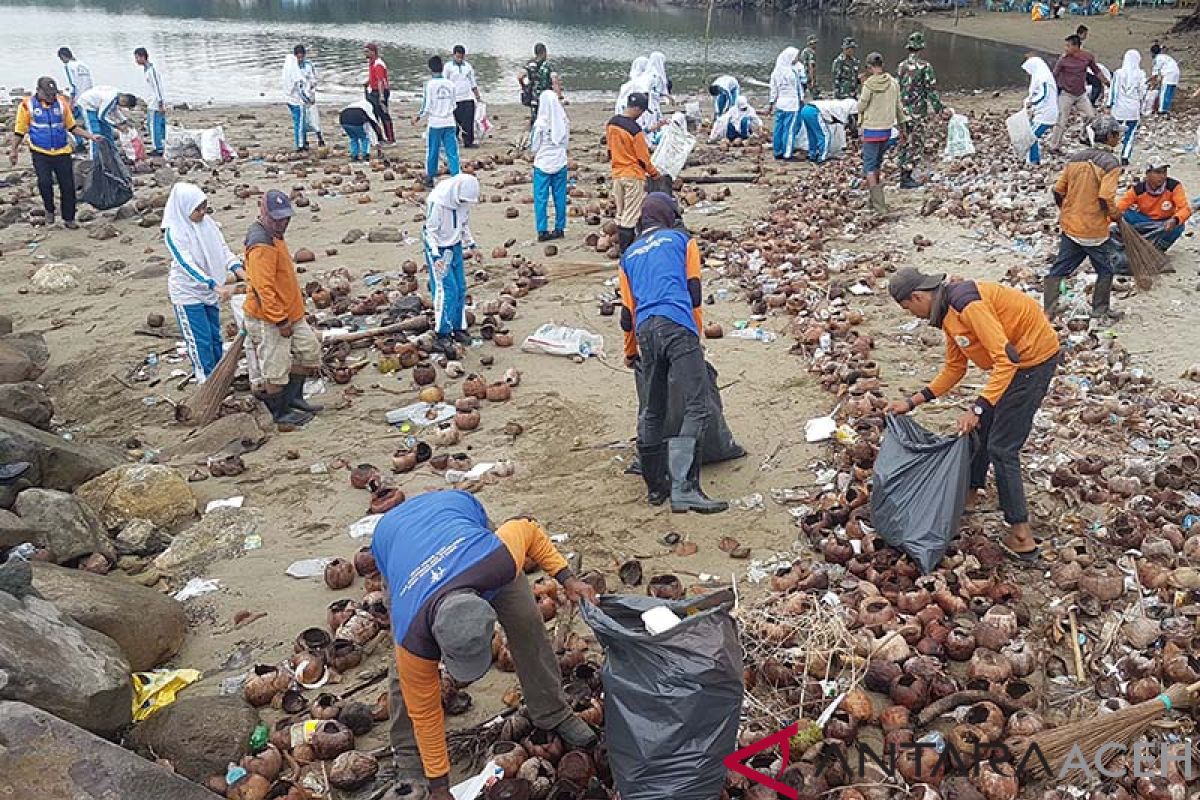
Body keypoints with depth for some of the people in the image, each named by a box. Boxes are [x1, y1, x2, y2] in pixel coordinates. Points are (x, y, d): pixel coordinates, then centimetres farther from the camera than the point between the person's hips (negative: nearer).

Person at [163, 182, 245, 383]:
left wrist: (237, 269, -18)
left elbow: (223, 248, 0)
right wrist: (216, 286, -36)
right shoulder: (174, 231, -20)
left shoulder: (207, 222, -3)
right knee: (200, 340, 0)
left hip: (210, 291, 6)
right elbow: (187, 265, -27)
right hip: (188, 293, -6)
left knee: (214, 336, 16)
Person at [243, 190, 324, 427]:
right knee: (276, 367, 3)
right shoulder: (261, 244, -24)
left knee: (309, 348, 18)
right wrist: (281, 320, -23)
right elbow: (263, 288, -26)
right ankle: (280, 413, 18)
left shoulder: (273, 235, 9)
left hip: (290, 314, 10)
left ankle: (293, 397, 30)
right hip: (269, 319, -10)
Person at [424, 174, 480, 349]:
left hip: (455, 247, 7)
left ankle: (458, 328, 21)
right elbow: (430, 229, -20)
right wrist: (436, 256, -26)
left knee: (460, 288, 9)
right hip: (438, 249, -7)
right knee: (446, 290, -11)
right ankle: (443, 334, -3)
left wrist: (471, 244, 10)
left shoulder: (464, 199, -6)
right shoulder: (437, 201, -26)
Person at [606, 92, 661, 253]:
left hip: (617, 175, 7)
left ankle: (623, 248, 18)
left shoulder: (611, 123, 3)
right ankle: (628, 251, -1)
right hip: (633, 176, -7)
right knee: (631, 215, -2)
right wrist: (654, 173, 2)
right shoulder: (634, 129, -19)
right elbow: (643, 157, -13)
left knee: (620, 213, 13)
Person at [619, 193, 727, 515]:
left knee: (652, 411, 14)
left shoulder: (629, 255, 27)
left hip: (645, 332, 5)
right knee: (696, 407, -10)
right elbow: (694, 292, 10)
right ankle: (684, 489, -21)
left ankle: (655, 486, 20)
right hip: (678, 327, -5)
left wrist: (630, 353, 39)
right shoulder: (682, 239, 17)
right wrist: (697, 333, 21)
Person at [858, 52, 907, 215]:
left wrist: (860, 97, 12)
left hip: (872, 129, -6)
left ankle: (879, 206, -9)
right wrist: (902, 128, 19)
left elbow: (861, 106, -8)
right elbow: (899, 107, 10)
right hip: (887, 129, 6)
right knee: (877, 164, 20)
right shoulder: (894, 83, 3)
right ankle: (876, 200, 25)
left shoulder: (869, 84, -15)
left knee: (870, 167, -1)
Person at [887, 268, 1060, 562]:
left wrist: (977, 408, -33)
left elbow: (1005, 359, -30)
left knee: (1001, 447, -6)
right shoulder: (948, 313, 7)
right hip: (1014, 359, 10)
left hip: (1034, 358, -10)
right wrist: (912, 402, 13)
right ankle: (970, 491, 41)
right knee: (981, 427, 21)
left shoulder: (967, 304, -26)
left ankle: (1022, 537, 0)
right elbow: (954, 368, 15)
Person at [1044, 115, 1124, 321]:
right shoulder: (1111, 163, -14)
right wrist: (1116, 215, -5)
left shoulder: (1075, 158, 4)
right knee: (1105, 270, 15)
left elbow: (1058, 191, 5)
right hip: (1095, 230, -5)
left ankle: (1045, 310, 9)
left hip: (1069, 226, 5)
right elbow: (1106, 199, -23)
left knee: (1059, 269, 10)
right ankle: (1100, 310, 25)